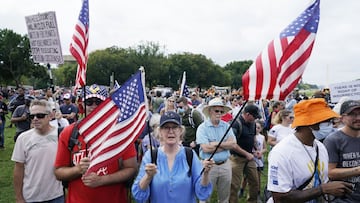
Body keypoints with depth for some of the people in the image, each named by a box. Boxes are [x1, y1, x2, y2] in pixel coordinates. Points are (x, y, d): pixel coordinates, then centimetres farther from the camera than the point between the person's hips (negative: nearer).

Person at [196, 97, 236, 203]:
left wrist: (216, 144, -15)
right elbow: (206, 148, -19)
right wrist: (226, 145, -10)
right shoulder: (202, 127, -9)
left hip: (225, 165, 4)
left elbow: (233, 143, -6)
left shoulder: (226, 126, 4)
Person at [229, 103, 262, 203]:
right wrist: (247, 154, -16)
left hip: (250, 157, 7)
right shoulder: (236, 124, -19)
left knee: (255, 182, 14)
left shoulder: (252, 123, 4)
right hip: (237, 158, -7)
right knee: (235, 185, 2)